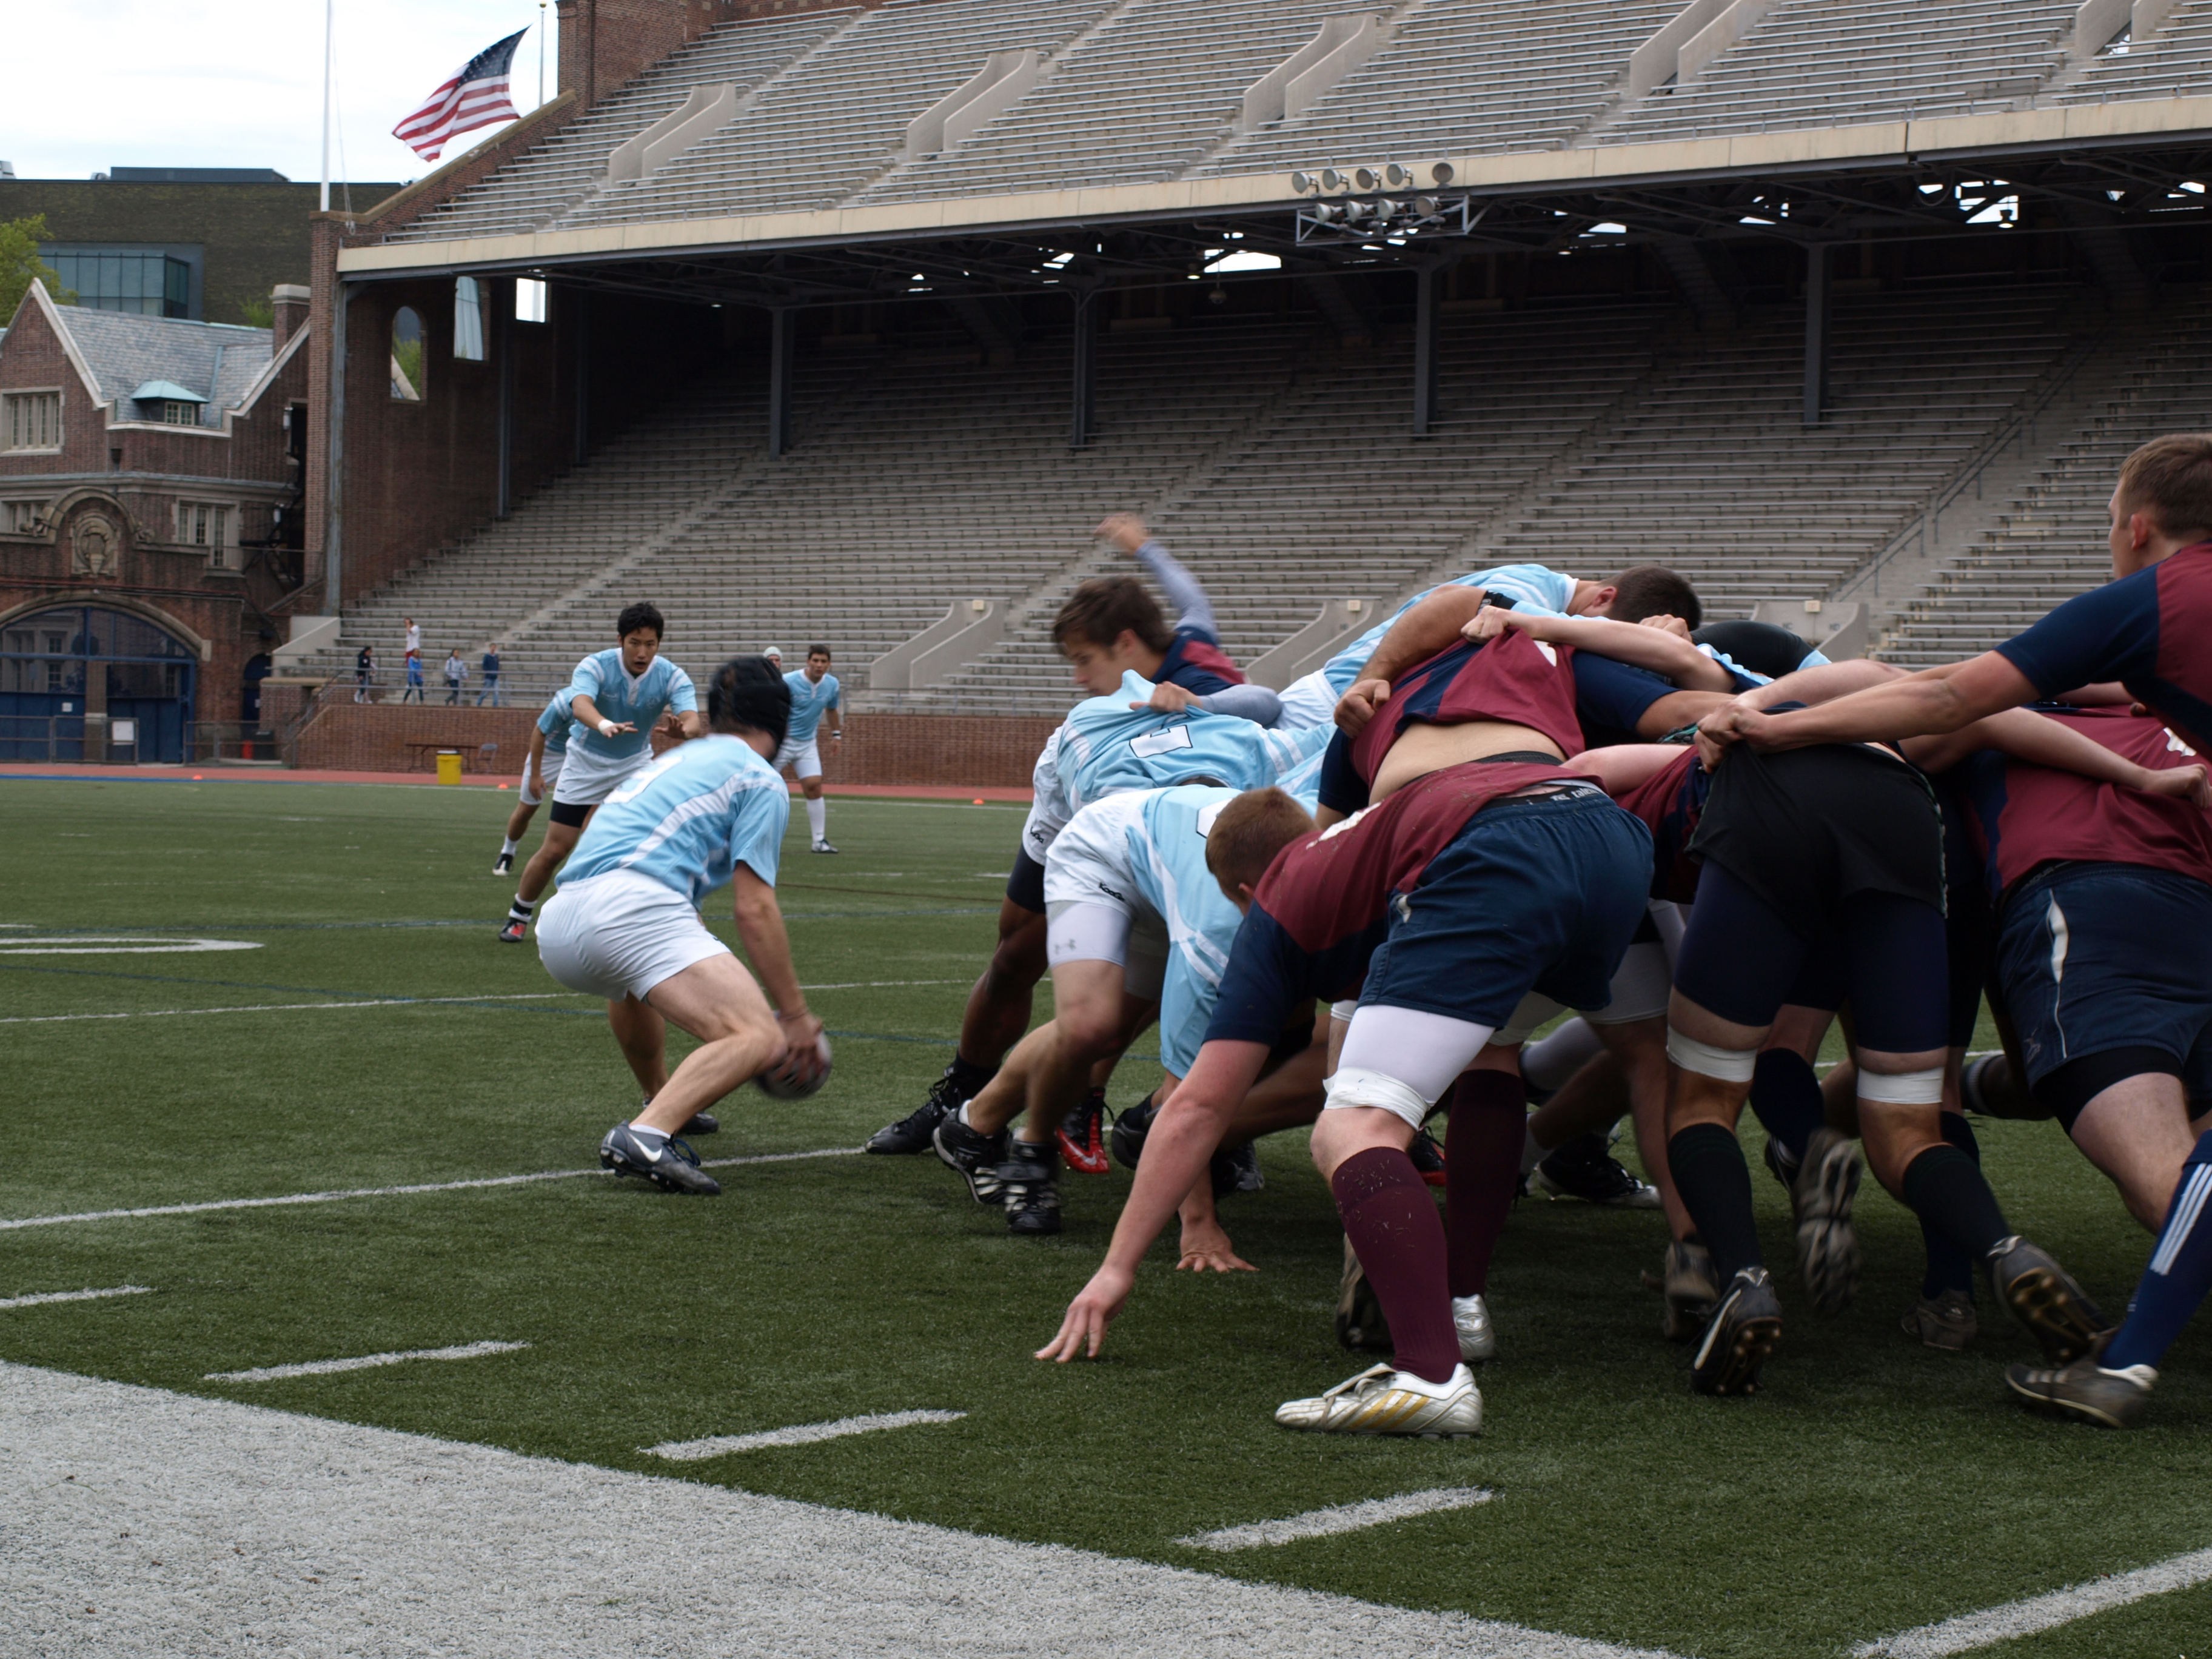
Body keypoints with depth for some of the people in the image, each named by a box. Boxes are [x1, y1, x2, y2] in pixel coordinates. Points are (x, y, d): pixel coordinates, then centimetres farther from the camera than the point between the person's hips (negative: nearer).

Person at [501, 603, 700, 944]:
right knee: (555, 849, 0)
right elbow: (580, 704, -45)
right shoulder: (596, 667, -25)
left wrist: (680, 729, -61)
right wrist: (605, 725, -68)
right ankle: (518, 915, 22)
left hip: (636, 764, 1)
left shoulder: (672, 676, -19)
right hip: (586, 762, -1)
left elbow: (693, 721, -35)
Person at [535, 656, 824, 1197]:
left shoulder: (673, 761, 35)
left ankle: (663, 1103, 50)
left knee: (634, 979, 43)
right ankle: (647, 1136, -37)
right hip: (631, 904, -9)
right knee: (760, 1039, -18)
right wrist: (795, 1015, 6)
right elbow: (753, 909, 0)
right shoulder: (759, 780, 10)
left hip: (557, 932, 9)